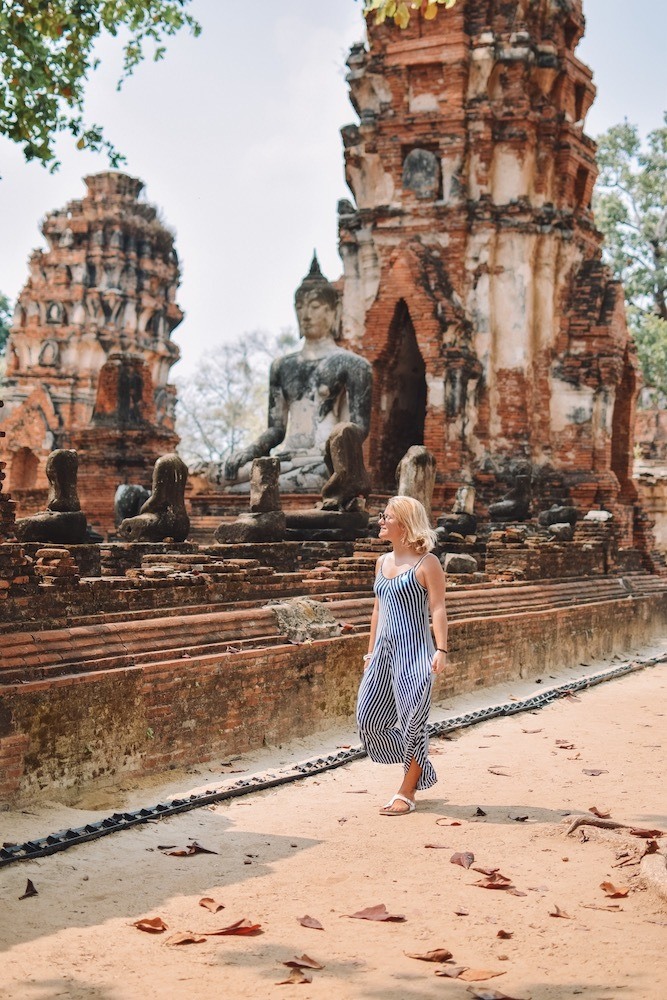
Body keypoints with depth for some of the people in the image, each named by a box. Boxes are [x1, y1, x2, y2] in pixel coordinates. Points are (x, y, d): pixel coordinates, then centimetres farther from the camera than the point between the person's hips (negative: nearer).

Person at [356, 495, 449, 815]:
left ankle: (407, 792, 8)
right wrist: (370, 652, 18)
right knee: (369, 718, 4)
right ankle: (419, 769, 24)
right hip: (385, 651, 8)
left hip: (415, 652, -7)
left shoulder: (426, 562, -7)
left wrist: (441, 650, -20)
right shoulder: (383, 562, 14)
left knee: (413, 720, -4)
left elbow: (437, 609, -11)